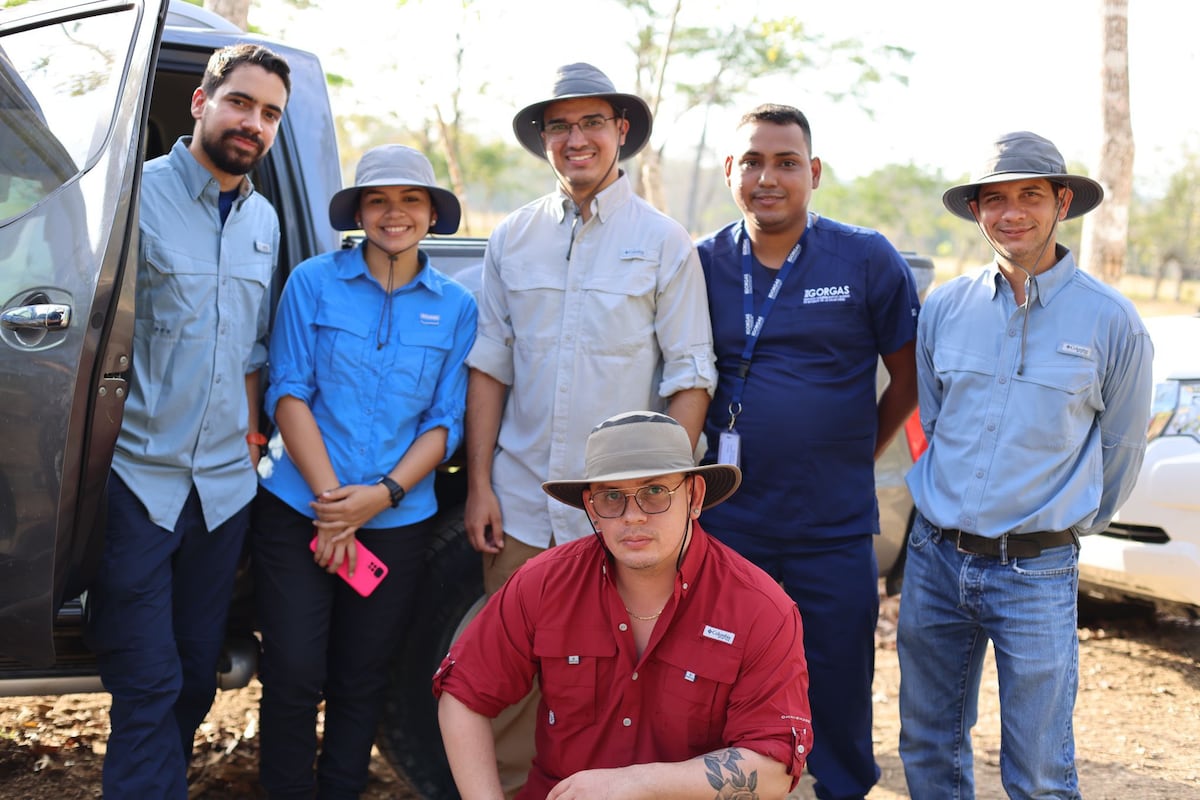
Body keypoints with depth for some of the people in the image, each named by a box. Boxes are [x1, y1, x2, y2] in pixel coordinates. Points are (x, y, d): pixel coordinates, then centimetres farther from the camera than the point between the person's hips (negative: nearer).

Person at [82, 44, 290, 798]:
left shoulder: (265, 221, 12)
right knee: (148, 685, -5)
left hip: (224, 484, 6)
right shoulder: (135, 194, -7)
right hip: (136, 479, -6)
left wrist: (249, 438, 13)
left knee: (196, 678, 15)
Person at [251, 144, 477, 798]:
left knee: (361, 681, 11)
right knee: (294, 675, -3)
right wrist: (332, 499, -13)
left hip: (397, 522, 1)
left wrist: (382, 494, -12)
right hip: (299, 512, -1)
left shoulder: (455, 307, 4)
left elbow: (446, 422, 2)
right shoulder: (313, 282, 0)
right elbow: (288, 393, -4)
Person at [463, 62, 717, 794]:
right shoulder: (513, 238, 8)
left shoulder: (664, 241, 0)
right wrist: (479, 484, 2)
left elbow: (690, 376, -2)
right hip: (519, 507, 3)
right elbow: (490, 368, 8)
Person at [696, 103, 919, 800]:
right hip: (727, 523, 2)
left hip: (836, 530, -1)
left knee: (839, 690, 9)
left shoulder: (868, 260, -2)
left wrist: (858, 456, 6)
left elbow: (908, 376, 6)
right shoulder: (702, 264, 3)